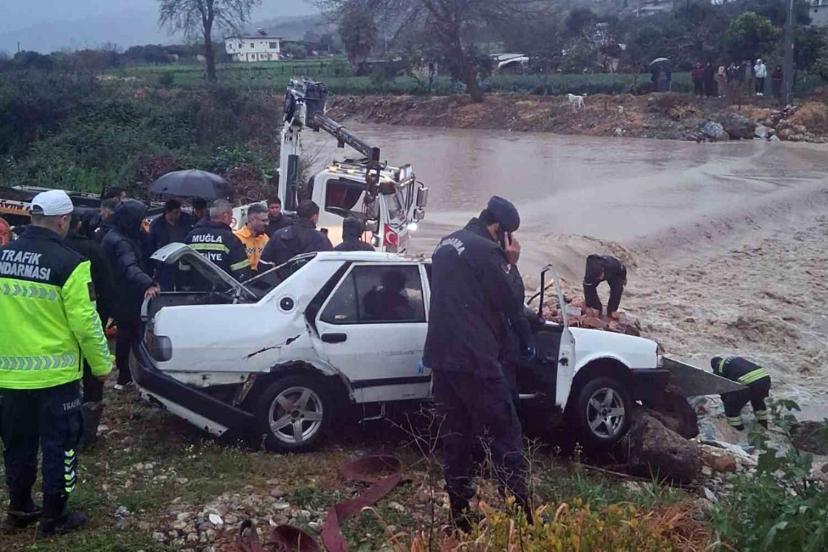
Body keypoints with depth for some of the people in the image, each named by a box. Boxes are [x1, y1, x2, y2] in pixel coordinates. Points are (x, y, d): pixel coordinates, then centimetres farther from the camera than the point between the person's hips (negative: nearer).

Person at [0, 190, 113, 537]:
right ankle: (54, 517, 17)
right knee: (58, 445, 8)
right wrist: (101, 364, -3)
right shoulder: (68, 263, -16)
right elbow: (85, 322, -16)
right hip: (55, 374, -5)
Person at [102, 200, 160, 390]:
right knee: (137, 335, -3)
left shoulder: (115, 236, 9)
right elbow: (130, 268, -43)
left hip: (120, 297, 10)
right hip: (127, 299, -10)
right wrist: (148, 284, -59)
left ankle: (124, 376, 27)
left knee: (125, 334, 18)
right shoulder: (120, 242, -25)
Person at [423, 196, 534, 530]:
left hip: (441, 355, 9)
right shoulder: (485, 250, -11)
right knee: (505, 436, -5)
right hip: (474, 358, -9)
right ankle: (520, 514, -8)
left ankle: (460, 515, 16)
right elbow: (507, 302, -6)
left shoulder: (446, 245, 16)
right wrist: (527, 340, 8)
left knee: (455, 436, 13)